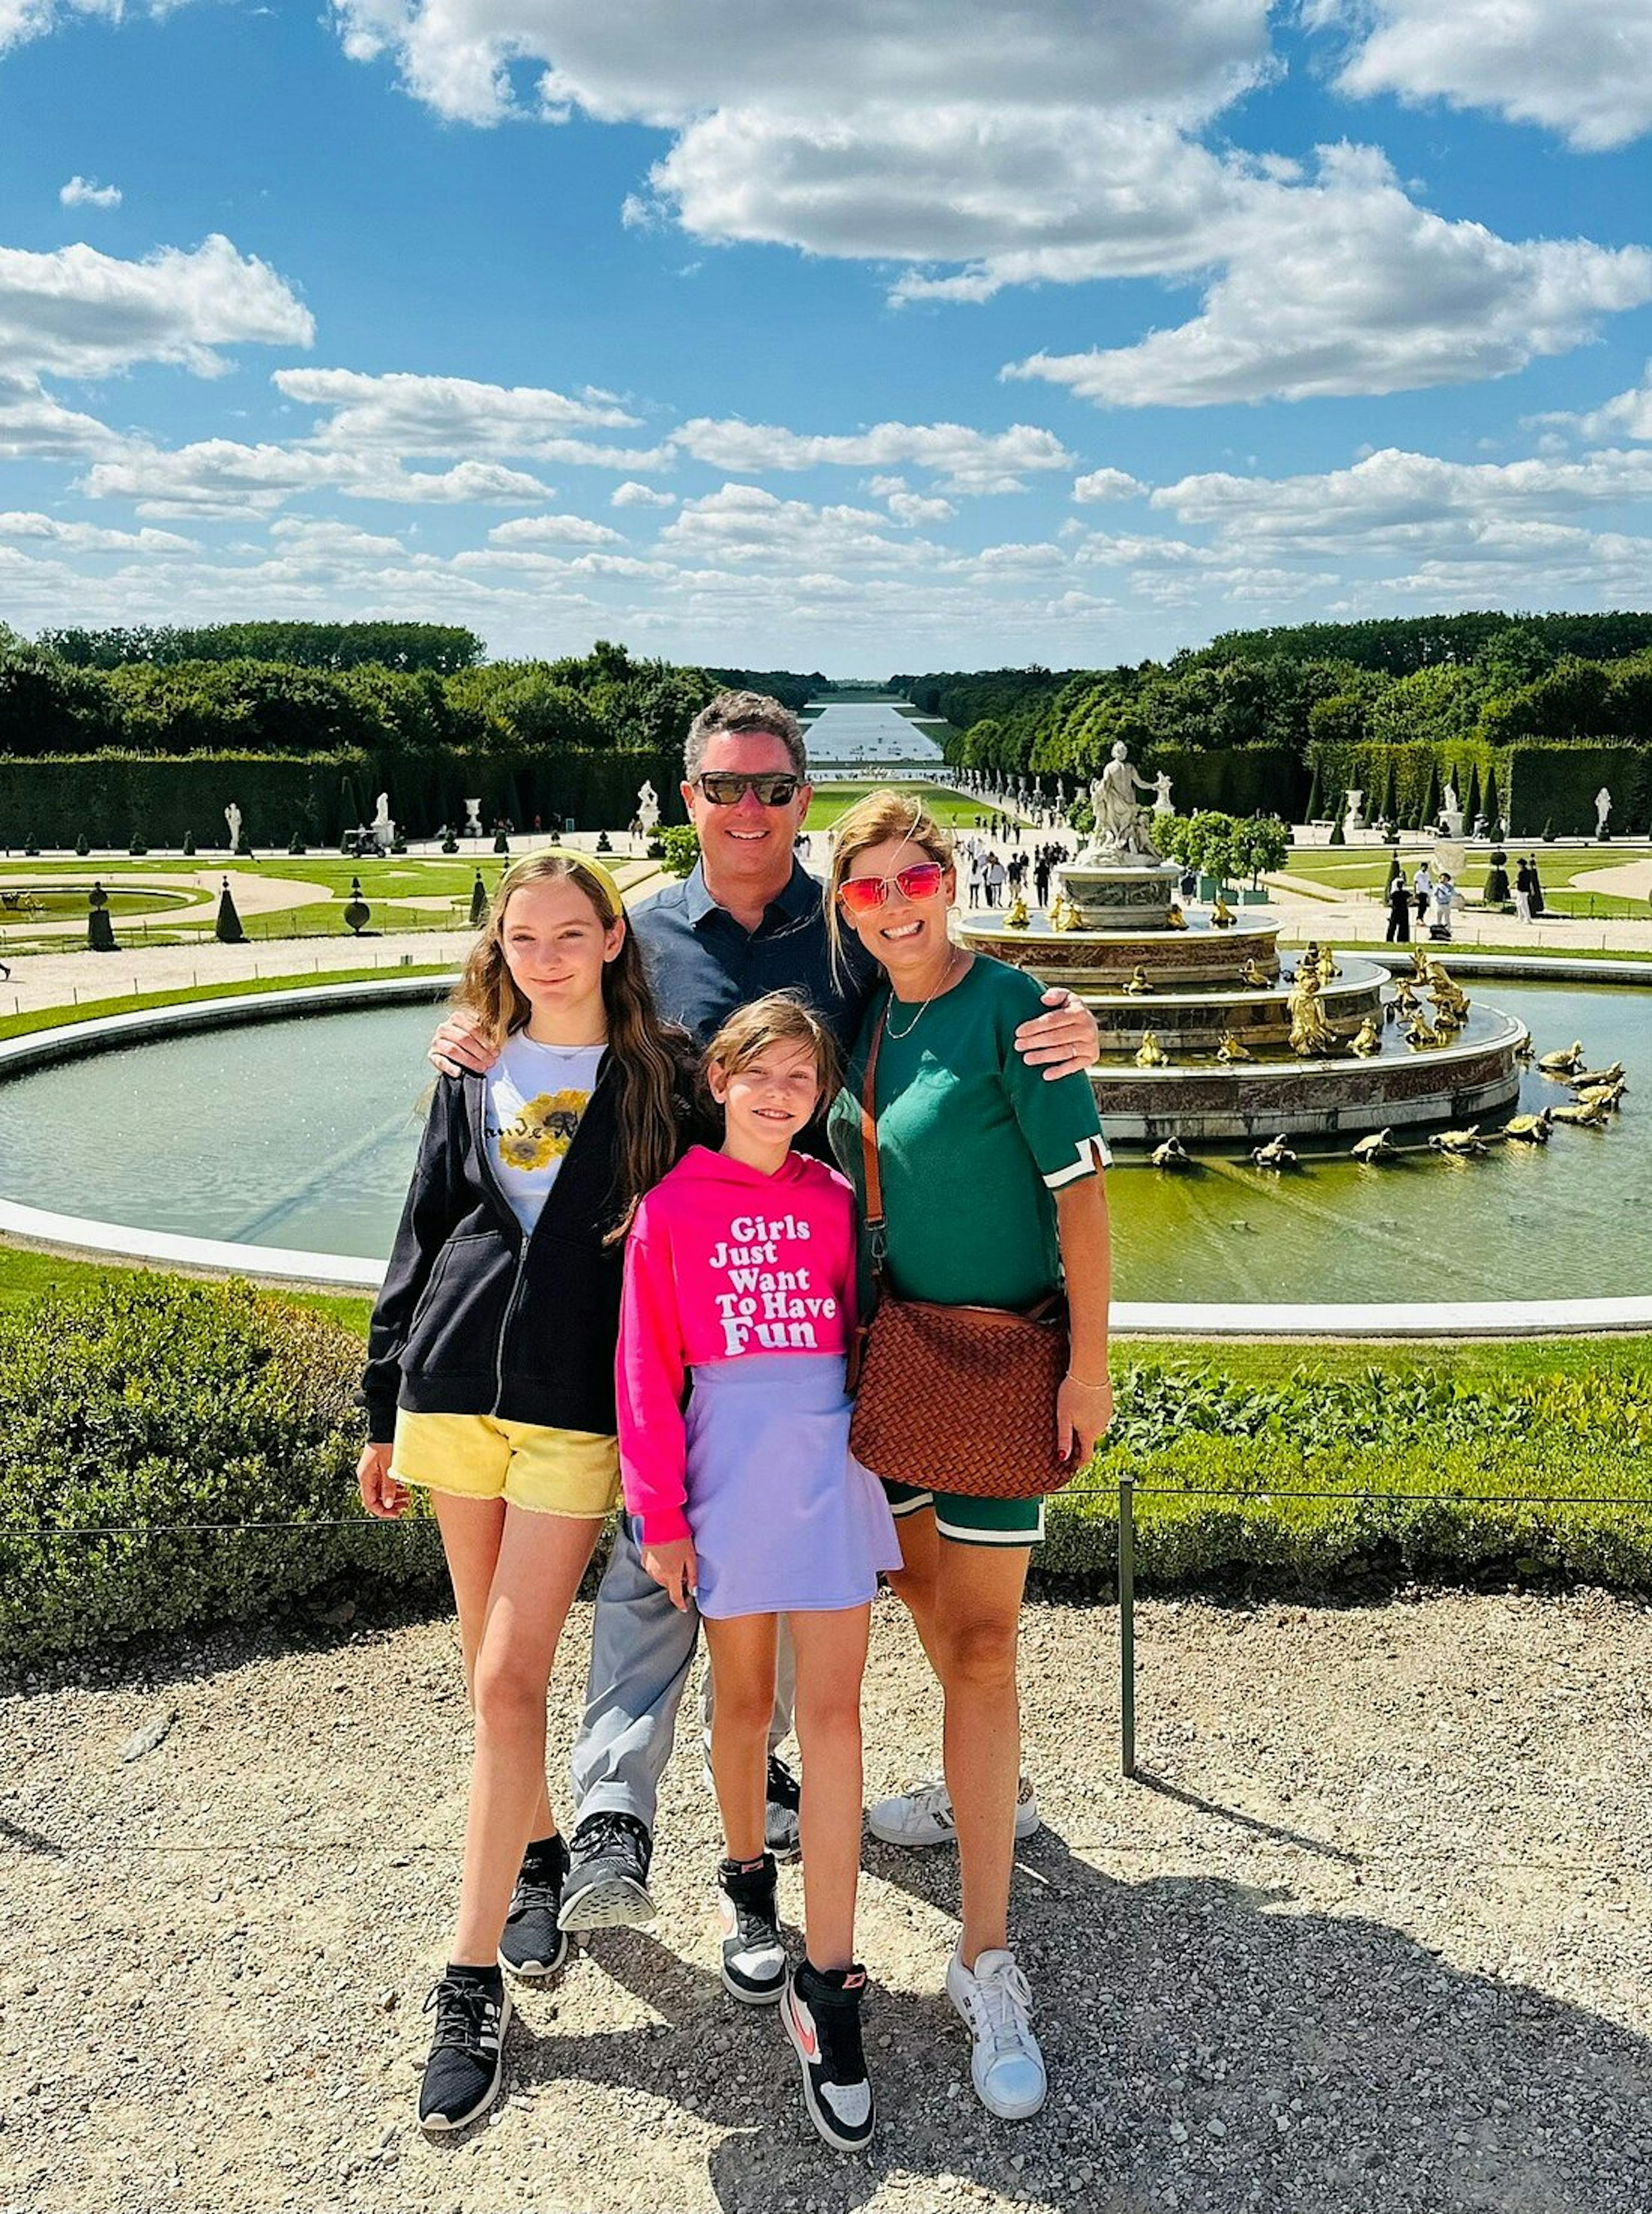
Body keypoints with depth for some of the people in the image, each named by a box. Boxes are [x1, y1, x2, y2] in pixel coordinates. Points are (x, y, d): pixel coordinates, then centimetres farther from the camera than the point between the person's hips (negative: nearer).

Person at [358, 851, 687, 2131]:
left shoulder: (658, 1079, 1)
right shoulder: (474, 1077, 10)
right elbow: (422, 1242, 13)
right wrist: (384, 1410, 12)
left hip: (577, 1411, -3)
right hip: (454, 1388, 4)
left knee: (509, 1682, -8)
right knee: (494, 1671, 12)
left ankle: (475, 1982, 1)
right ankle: (540, 1858, 36)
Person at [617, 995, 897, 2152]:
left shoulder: (835, 1198, 4)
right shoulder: (674, 1203, -2)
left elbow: (864, 1331, 10)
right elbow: (647, 1367, -3)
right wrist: (659, 1511, -5)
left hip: (832, 1459, 1)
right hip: (728, 1467, -1)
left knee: (831, 1714, 0)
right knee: (745, 1698, 14)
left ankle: (826, 1982, 6)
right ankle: (747, 1880, 40)